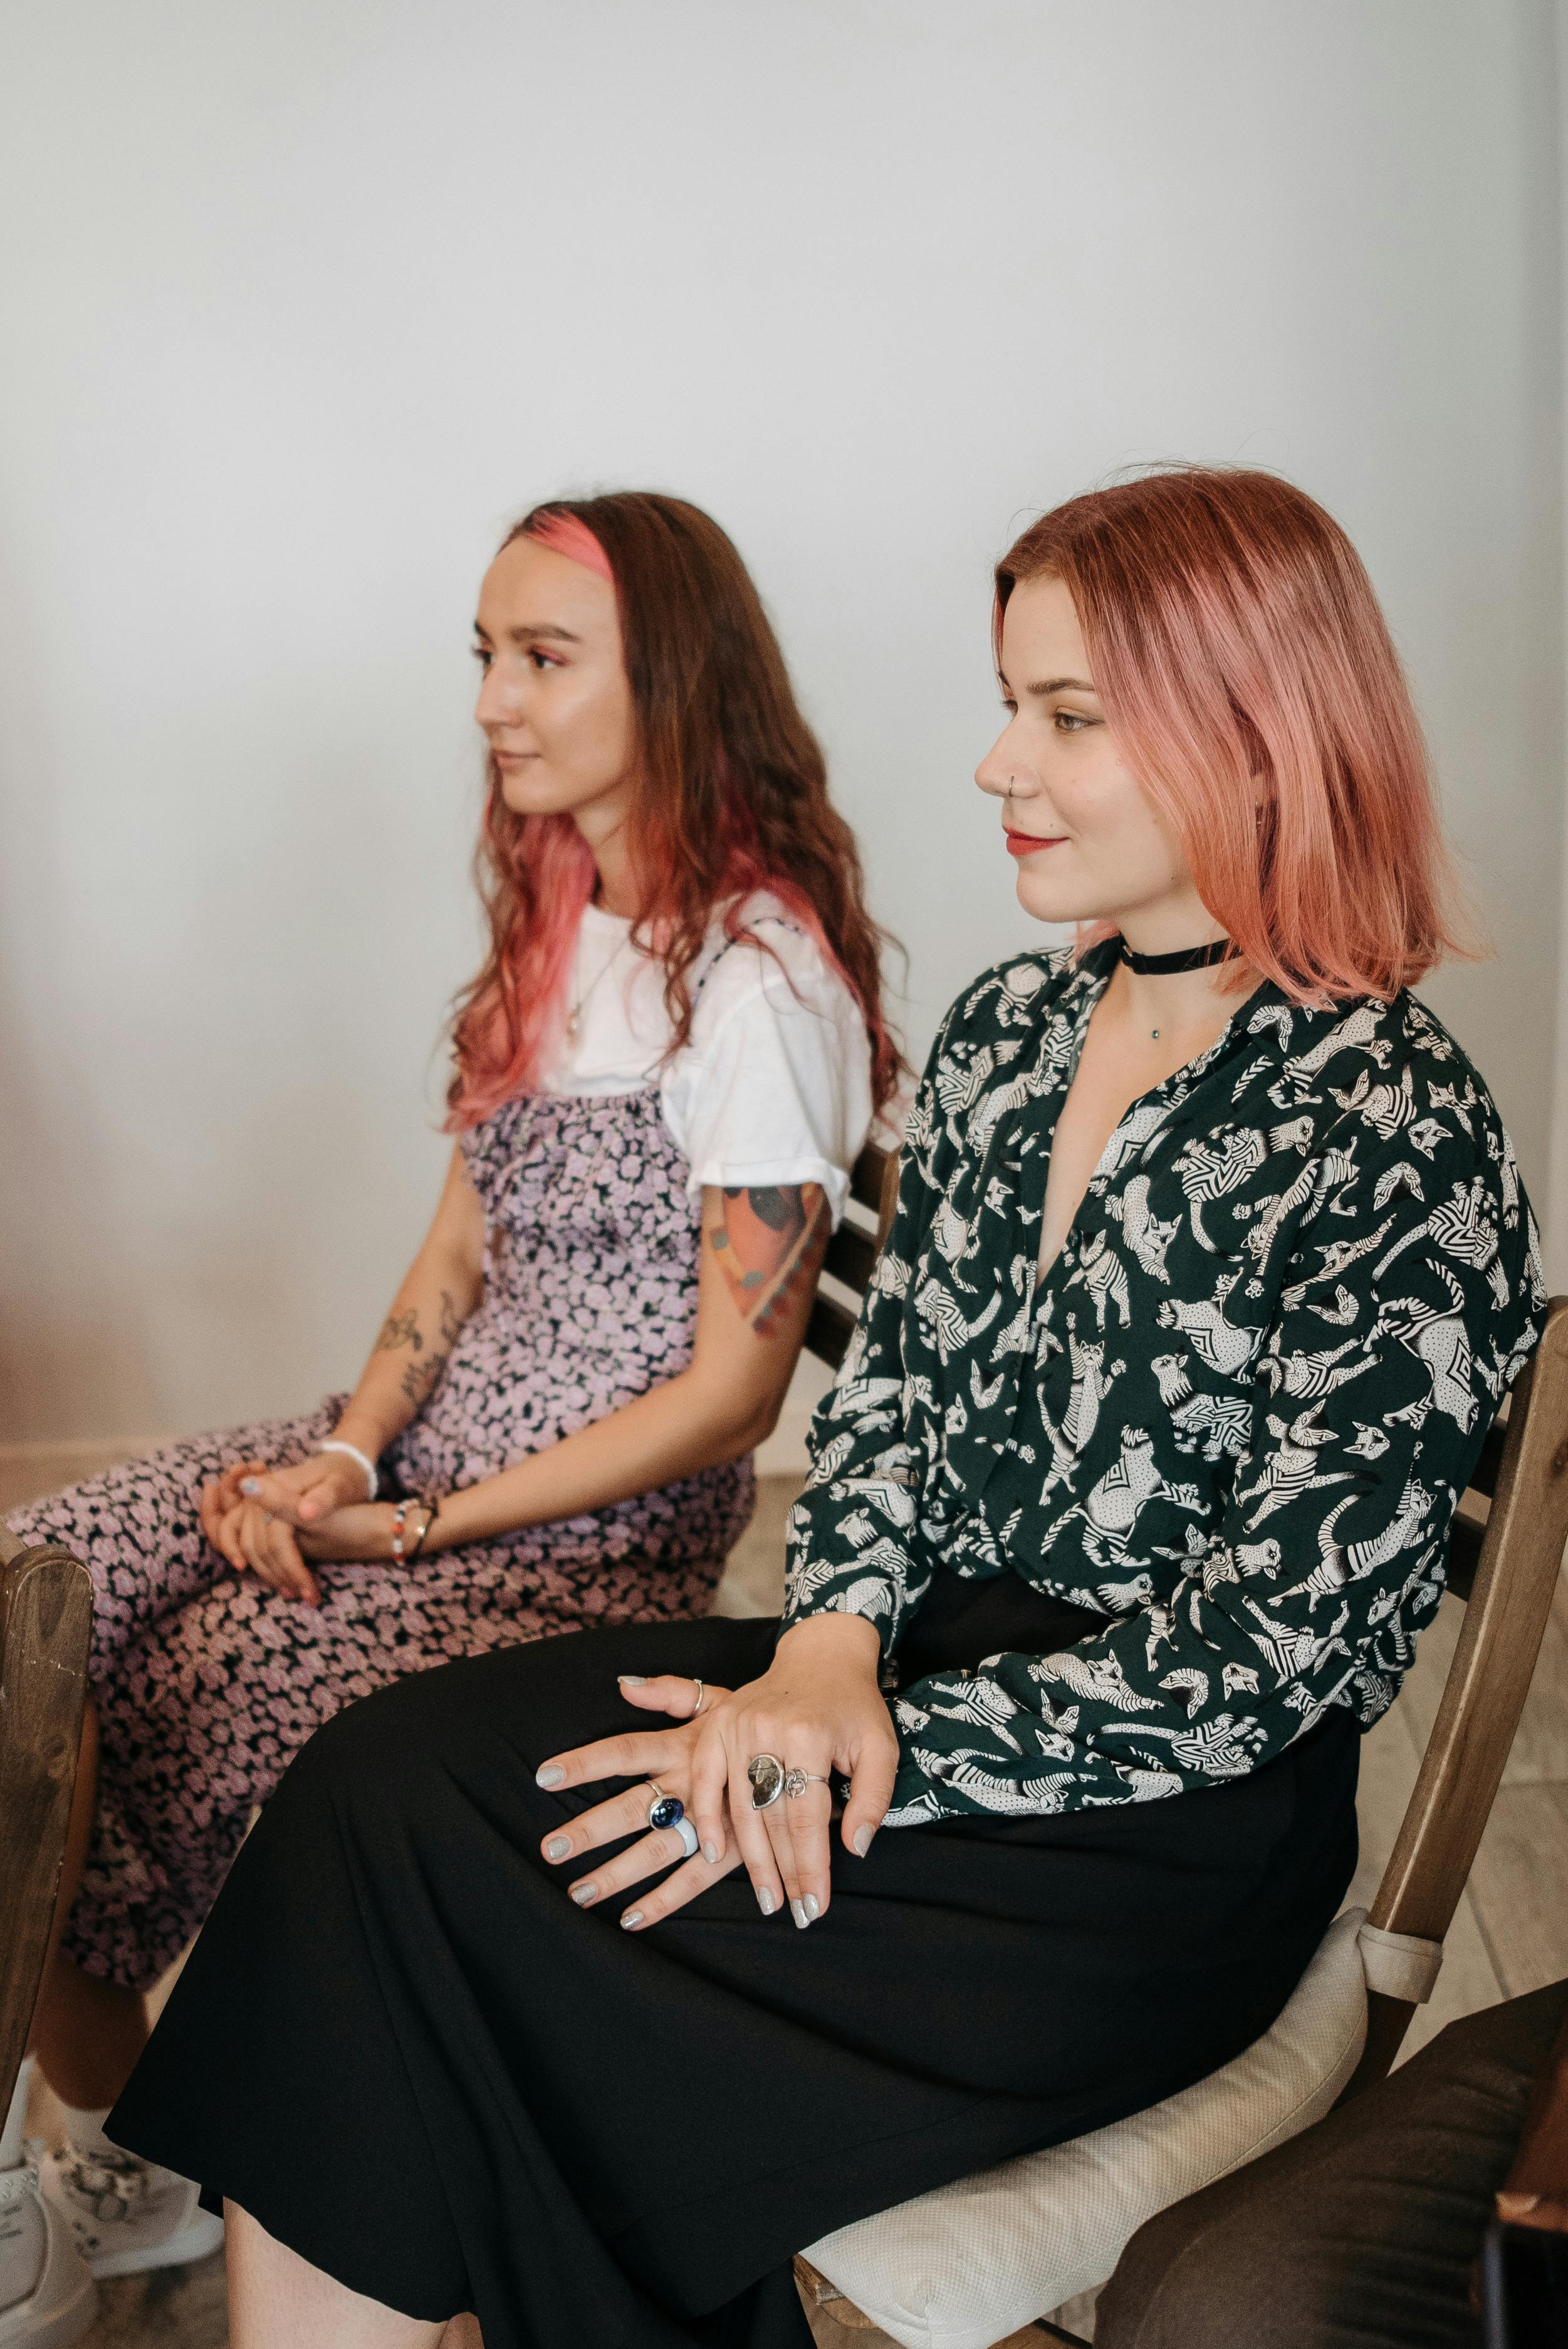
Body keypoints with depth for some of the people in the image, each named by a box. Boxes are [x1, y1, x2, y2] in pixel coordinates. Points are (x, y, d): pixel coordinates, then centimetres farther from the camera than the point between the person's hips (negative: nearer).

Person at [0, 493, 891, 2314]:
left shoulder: (757, 979, -16)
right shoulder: (557, 931, 12)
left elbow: (731, 1389, -16)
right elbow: (460, 1248, 12)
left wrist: (413, 1528, -13)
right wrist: (343, 1455, -5)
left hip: (603, 1535, -8)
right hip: (425, 1452, 8)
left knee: (160, 1723, -16)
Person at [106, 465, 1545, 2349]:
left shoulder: (1396, 1132, -15)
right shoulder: (1009, 1026, 8)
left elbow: (1276, 1638, -17)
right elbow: (890, 1375, 10)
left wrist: (881, 1742, -18)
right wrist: (834, 1644, -9)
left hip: (1169, 1827, -6)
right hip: (919, 1664, 7)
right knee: (386, 1791, -16)